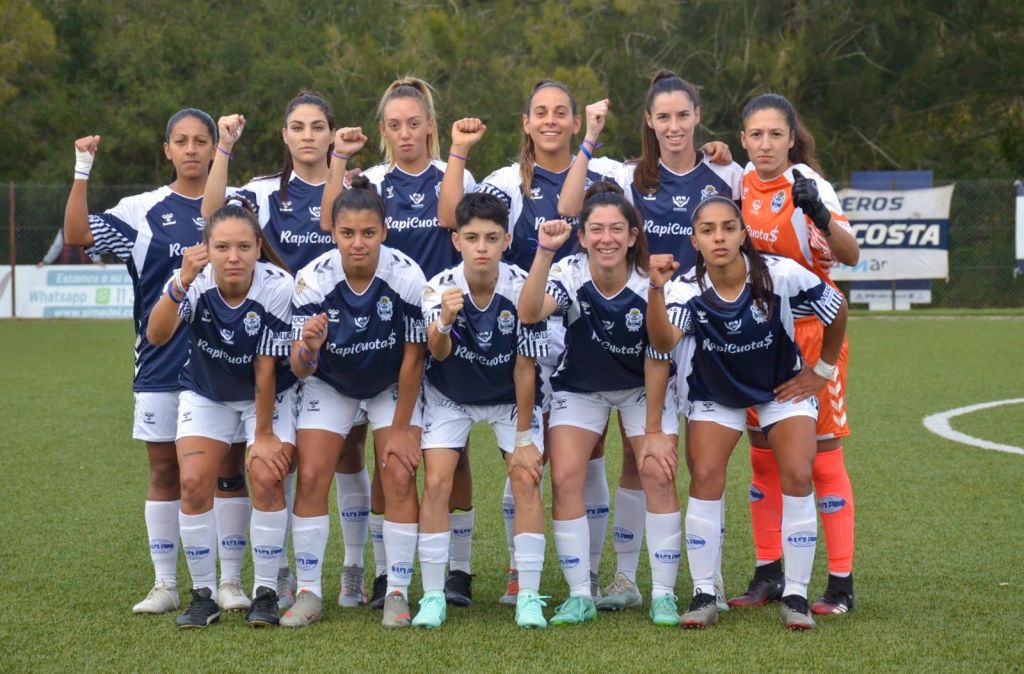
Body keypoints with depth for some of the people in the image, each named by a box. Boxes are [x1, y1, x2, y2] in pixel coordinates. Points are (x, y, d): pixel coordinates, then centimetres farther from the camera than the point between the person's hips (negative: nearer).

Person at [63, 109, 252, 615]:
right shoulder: (143, 211, 5)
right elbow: (77, 234, -6)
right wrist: (82, 172, -14)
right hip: (161, 363, 0)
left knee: (229, 469, 2)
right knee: (164, 470, 5)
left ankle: (231, 581, 10)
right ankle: (165, 584, 13)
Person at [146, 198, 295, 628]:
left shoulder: (278, 287, -28)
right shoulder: (196, 280, -26)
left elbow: (266, 368, -21)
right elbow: (156, 336, -42)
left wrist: (263, 436, -15)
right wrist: (182, 284, -57)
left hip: (266, 395, -1)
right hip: (205, 394, 1)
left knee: (267, 479, -17)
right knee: (194, 482, -13)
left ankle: (266, 593, -1)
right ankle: (203, 594, 3)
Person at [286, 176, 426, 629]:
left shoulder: (407, 277, -28)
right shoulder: (313, 279, -26)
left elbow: (412, 358, -17)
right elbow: (300, 370, -25)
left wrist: (400, 429, -12)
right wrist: (308, 347, -49)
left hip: (392, 386, -1)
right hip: (329, 385, 1)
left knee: (400, 477, -12)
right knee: (310, 477, -9)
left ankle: (397, 595, -1)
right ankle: (308, 594, 2)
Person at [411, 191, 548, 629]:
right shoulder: (440, 288, -24)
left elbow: (524, 368, -17)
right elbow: (439, 353, -38)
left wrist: (523, 438, -13)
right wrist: (444, 323, -62)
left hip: (509, 396, 0)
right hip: (450, 395, 0)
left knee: (527, 480, -13)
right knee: (436, 482, -13)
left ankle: (529, 597, -7)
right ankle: (433, 597, -4)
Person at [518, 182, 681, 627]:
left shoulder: (652, 285, -25)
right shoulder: (570, 274, -25)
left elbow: (657, 361, -16)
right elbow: (529, 313, -45)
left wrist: (654, 432, -15)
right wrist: (544, 251, -55)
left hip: (641, 387, -1)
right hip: (579, 386, 1)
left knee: (659, 476, -14)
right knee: (565, 478, -13)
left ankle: (664, 595, -2)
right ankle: (580, 596, -3)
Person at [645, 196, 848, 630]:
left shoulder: (782, 276, -26)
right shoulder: (687, 290, -24)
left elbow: (838, 310, -8)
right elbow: (663, 341, -44)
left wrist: (823, 370, 0)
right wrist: (656, 289, -60)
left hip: (784, 387, 0)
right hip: (716, 393, 1)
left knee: (797, 476, -17)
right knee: (705, 477, -16)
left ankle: (796, 595, -5)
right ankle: (704, 595, -5)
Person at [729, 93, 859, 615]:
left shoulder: (806, 184, -15)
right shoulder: (742, 182, 3)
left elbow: (850, 255, -28)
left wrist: (821, 215, -44)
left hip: (812, 331, -6)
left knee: (822, 457, -4)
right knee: (763, 455, 9)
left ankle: (841, 584, 0)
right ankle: (768, 575, 17)